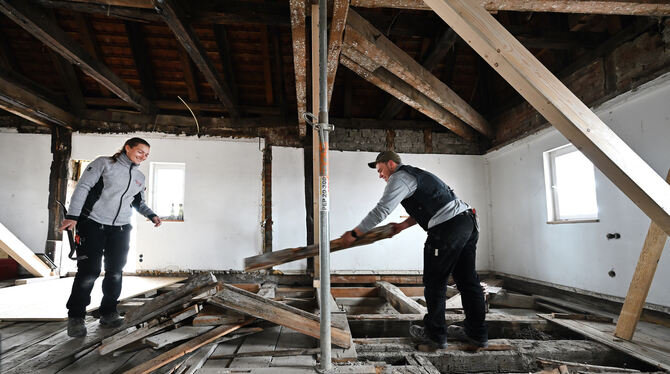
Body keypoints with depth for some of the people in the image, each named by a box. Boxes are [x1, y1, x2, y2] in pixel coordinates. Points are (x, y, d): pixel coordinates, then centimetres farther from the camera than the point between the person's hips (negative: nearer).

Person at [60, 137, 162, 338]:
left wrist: (152, 215, 7)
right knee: (88, 271, -6)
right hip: (93, 224, -5)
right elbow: (83, 187, -7)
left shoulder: (140, 177, 14)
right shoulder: (104, 163, -2)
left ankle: (108, 313, 19)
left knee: (115, 272, 6)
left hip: (121, 229, 6)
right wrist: (72, 216, -15)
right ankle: (75, 317, 9)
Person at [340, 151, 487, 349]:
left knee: (435, 282, 3)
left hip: (448, 228, -10)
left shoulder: (399, 178, -3)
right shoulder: (416, 174, 27)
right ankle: (477, 333, 26)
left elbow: (381, 210, -11)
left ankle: (435, 334, 15)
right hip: (468, 222, 10)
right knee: (467, 279, 15)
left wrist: (354, 234, -4)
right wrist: (404, 225, 24)